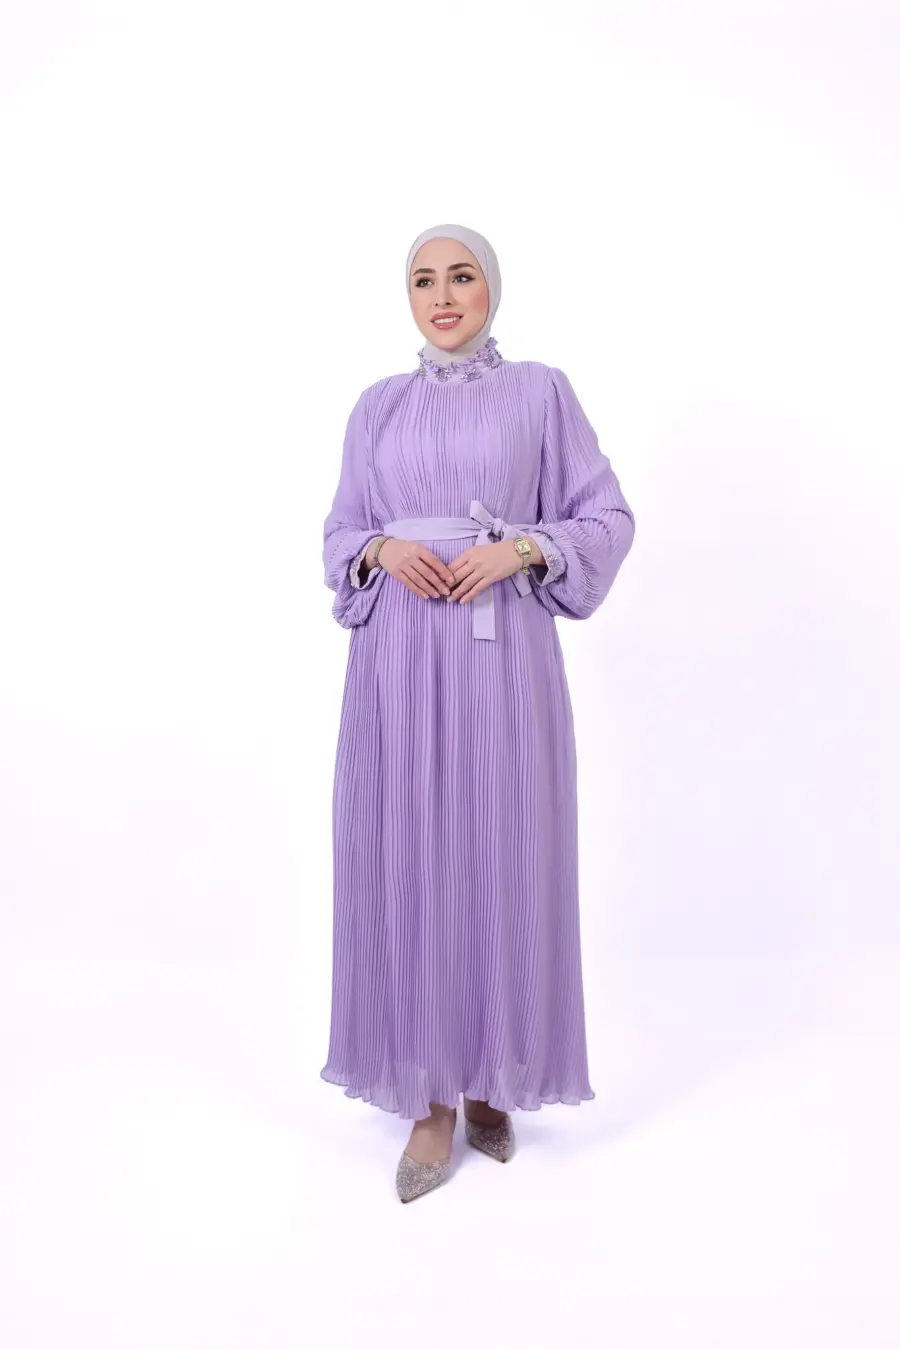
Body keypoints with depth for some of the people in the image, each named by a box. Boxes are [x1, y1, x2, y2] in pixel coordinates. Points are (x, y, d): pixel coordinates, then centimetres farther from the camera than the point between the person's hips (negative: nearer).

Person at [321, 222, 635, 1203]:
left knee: (502, 862, 2)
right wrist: (382, 550, -7)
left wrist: (521, 547, -12)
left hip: (502, 655, -2)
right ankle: (432, 1097, 16)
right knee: (407, 861, 1)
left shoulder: (540, 391, 7)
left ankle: (491, 1079, 23)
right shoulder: (379, 406, 14)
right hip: (398, 659, 2)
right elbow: (339, 532, 15)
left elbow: (608, 518, 4)